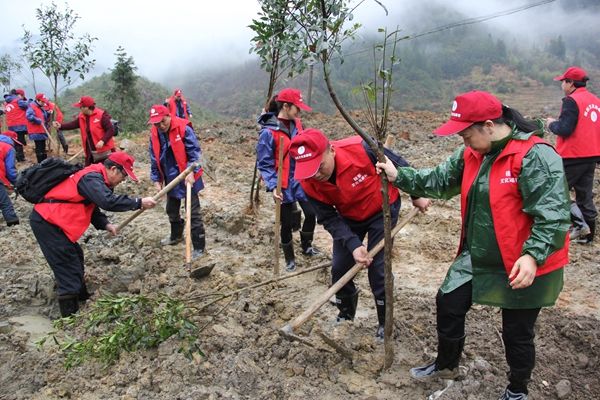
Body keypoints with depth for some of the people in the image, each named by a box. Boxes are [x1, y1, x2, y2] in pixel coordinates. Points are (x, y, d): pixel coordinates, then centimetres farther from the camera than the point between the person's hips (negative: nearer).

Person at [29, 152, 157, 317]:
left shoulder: (94, 176, 13)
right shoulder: (92, 178, -19)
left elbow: (91, 207, 17)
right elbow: (108, 202, -34)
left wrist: (105, 224, 2)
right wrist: (139, 203, -28)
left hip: (49, 219, 10)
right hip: (47, 221, -10)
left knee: (75, 256, 18)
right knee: (68, 264, -6)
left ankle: (81, 297, 32)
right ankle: (71, 313, 0)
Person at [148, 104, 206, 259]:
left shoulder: (183, 129, -19)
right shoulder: (154, 134, 0)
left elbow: (194, 151, -17)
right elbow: (154, 159, 8)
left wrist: (191, 171, -27)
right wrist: (157, 180, 6)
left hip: (187, 177, -7)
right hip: (171, 179, 7)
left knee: (193, 212, -3)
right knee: (171, 210, 23)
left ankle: (199, 246, 4)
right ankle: (176, 236, 46)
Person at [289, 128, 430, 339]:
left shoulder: (361, 148, -36)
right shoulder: (308, 182, -25)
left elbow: (399, 165, -18)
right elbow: (328, 218, -17)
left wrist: (417, 196, -6)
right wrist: (353, 245, -31)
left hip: (383, 210, -3)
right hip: (348, 218, 4)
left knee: (378, 269, -5)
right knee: (340, 268, 6)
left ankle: (385, 322, 20)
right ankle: (345, 315, 35)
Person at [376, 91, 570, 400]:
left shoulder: (535, 156, -23)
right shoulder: (471, 154, 1)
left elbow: (552, 215, -26)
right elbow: (439, 181, 8)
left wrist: (533, 255, -35)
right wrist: (399, 176, -1)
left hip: (524, 267, -7)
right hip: (476, 257, 8)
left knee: (517, 333, 11)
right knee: (448, 304, 17)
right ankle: (446, 365, 44)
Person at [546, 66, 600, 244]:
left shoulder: (571, 101, -14)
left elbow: (564, 129, -21)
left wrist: (552, 123, -2)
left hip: (573, 156, -8)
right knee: (585, 195, 14)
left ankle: (579, 224, -5)